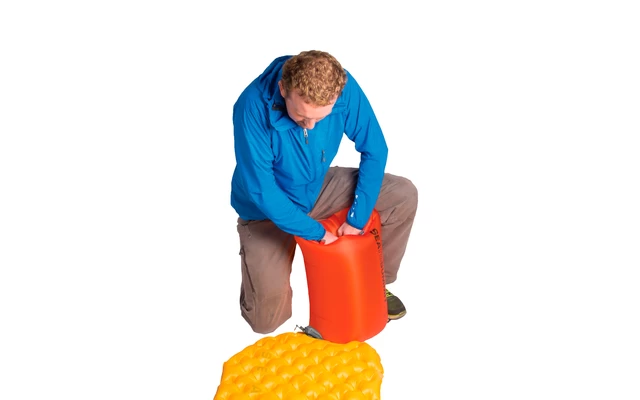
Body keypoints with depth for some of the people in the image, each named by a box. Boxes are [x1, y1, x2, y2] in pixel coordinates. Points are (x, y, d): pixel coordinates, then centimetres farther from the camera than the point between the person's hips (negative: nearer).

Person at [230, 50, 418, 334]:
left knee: (404, 196, -13)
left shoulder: (344, 87, -23)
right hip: (268, 210, -3)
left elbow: (374, 150, -14)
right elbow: (261, 190, -29)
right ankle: (256, 259, 23)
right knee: (267, 319, -9)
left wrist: (357, 219, -18)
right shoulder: (253, 107, -33)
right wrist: (317, 233, -24)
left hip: (320, 187, 4)